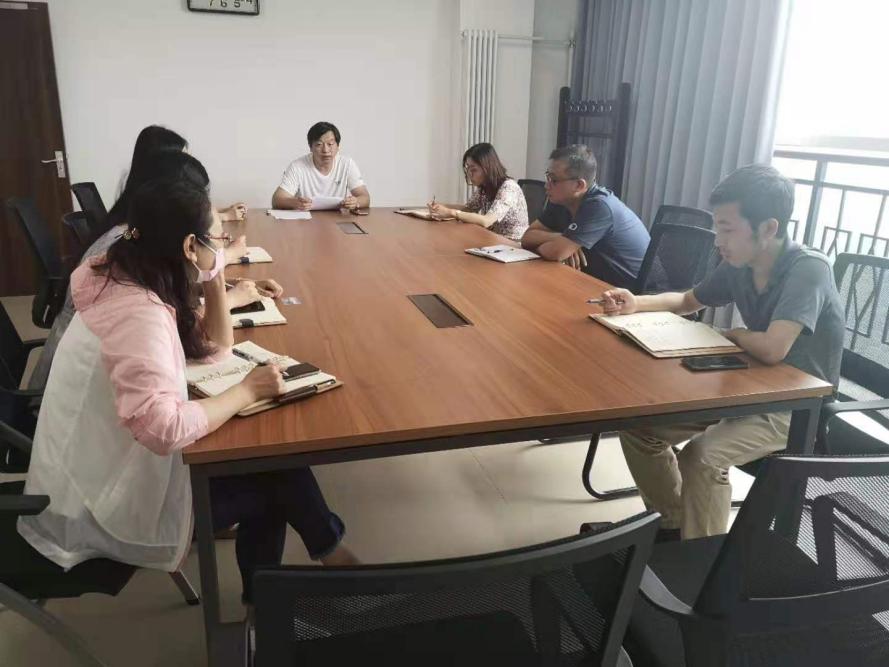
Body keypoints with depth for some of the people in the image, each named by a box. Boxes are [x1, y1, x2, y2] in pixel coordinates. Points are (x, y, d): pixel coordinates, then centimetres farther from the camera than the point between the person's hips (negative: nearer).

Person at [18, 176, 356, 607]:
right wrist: (247, 391, -27)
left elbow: (215, 350, 8)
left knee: (269, 468, 7)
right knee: (281, 470, -2)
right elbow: (165, 430, -41)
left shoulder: (134, 284, 0)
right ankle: (333, 555, 26)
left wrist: (215, 281, -5)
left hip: (112, 468, 9)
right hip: (104, 503, -9)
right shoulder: (139, 314, -30)